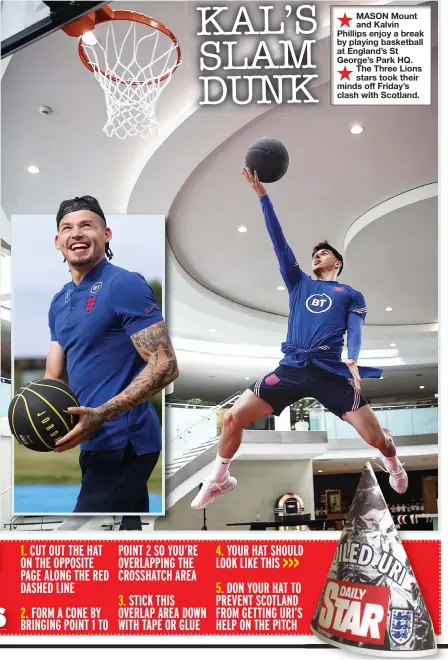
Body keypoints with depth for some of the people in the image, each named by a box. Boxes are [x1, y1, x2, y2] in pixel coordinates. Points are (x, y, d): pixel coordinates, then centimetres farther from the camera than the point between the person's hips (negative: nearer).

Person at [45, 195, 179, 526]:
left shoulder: (125, 285, -13)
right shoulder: (59, 302, 13)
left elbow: (165, 366, -19)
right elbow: (55, 378, 15)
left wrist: (102, 415, -26)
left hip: (121, 441, -8)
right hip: (99, 442, 8)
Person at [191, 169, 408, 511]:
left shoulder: (351, 295, 16)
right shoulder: (299, 283, 21)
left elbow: (355, 329, -1)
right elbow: (279, 241, 16)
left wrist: (353, 360, -23)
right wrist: (262, 194, 11)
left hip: (332, 372, -2)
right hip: (291, 368, 2)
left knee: (376, 437, -7)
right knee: (233, 418, -7)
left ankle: (393, 463, 32)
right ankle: (220, 479, 17)